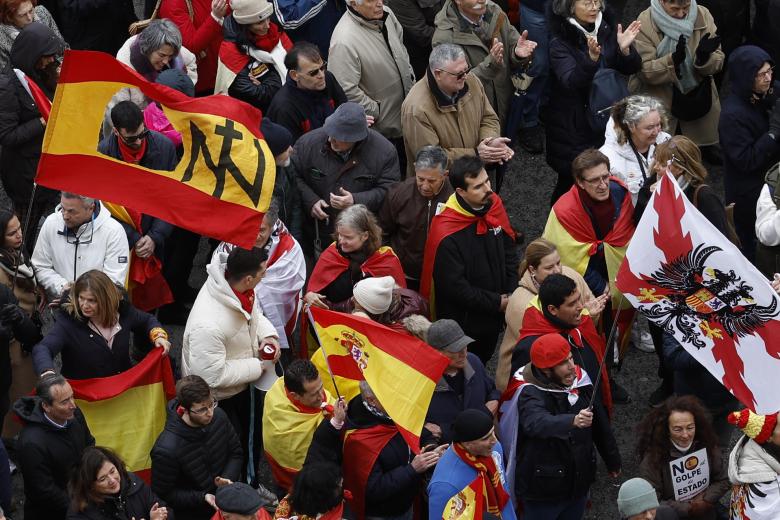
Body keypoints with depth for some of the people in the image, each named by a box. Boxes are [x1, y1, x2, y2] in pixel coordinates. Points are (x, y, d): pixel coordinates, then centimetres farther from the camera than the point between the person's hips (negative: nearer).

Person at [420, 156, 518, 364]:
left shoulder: (494, 204, -10)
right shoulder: (446, 233, -30)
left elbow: (509, 251, 3)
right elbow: (455, 286, -24)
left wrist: (512, 295, -7)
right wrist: (497, 302, -17)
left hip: (493, 316, 6)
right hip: (462, 321, -6)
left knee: (483, 361, 27)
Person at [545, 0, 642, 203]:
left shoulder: (608, 29, 1)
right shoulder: (560, 41, -13)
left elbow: (631, 69, 1)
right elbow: (571, 81, -24)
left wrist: (625, 49, -21)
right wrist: (592, 58, -42)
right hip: (572, 125, -4)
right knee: (571, 181, 0)